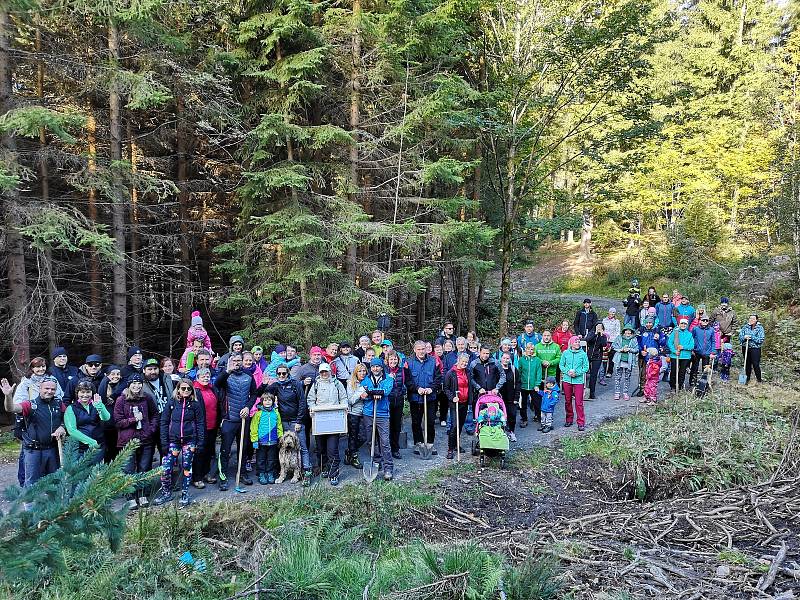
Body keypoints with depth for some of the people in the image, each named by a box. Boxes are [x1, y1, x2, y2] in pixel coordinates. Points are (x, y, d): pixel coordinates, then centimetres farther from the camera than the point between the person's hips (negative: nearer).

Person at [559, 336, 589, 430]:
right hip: (567, 380, 2)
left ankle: (581, 422, 5)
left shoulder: (583, 354, -4)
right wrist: (567, 372, -11)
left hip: (578, 380, -2)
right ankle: (569, 419, 27)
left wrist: (577, 373, -13)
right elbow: (561, 365, 6)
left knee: (579, 402, -3)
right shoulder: (565, 353, 1)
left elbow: (586, 367, -1)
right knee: (568, 401, 12)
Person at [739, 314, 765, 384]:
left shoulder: (760, 328, -3)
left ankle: (759, 380, 7)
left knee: (756, 364, -5)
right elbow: (740, 336, 5)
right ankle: (747, 379, 23)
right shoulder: (745, 326, 7)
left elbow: (761, 339, -10)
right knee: (747, 364, 11)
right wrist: (744, 337, -16)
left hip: (755, 348, -3)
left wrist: (751, 337, -18)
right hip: (745, 348, 3)